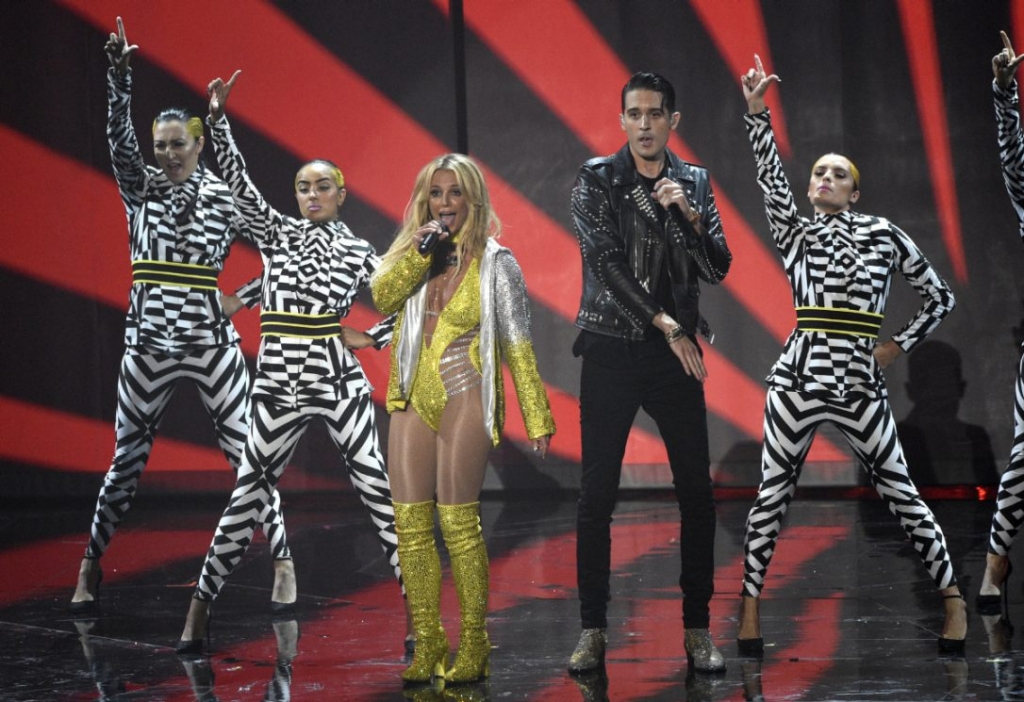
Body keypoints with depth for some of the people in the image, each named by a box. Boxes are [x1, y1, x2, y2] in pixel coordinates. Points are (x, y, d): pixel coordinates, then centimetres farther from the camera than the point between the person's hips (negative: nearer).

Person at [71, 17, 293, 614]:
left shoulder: (224, 197, 1)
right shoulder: (140, 188, 4)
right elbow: (120, 136, -12)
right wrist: (120, 74, -24)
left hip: (212, 342, -1)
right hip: (149, 345, 1)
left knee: (247, 454, -2)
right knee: (128, 459, 5)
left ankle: (283, 564, 5)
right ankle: (91, 567, 16)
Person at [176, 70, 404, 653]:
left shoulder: (358, 251, 6)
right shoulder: (277, 233, 9)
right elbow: (239, 182, -3)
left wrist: (372, 341, 1)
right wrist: (219, 119, -12)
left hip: (340, 381, -1)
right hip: (280, 383, 1)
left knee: (378, 490, -5)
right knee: (247, 498, 1)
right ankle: (201, 608, 8)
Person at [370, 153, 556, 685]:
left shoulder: (495, 264, -1)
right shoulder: (414, 253, 12)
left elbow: (518, 346, -2)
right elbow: (383, 297, -6)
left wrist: (538, 419, -4)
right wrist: (421, 253, -17)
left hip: (464, 399, -5)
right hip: (413, 400, 5)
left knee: (458, 521, -10)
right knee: (410, 523, 1)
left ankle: (473, 649, -3)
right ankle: (427, 647, 8)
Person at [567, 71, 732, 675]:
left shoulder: (695, 183, 8)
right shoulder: (596, 180, -1)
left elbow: (718, 269, 2)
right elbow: (606, 261, -9)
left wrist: (688, 215, -14)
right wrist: (667, 325, -12)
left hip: (676, 355, 2)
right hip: (611, 352, -2)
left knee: (697, 491, -1)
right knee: (597, 493, -3)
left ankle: (699, 629, 7)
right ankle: (593, 630, 4)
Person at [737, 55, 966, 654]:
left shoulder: (884, 235, 7)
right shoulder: (794, 233, 11)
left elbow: (941, 297, 13)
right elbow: (771, 175, -4)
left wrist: (898, 346, 5)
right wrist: (758, 113, -14)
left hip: (860, 380, -1)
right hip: (798, 376, 2)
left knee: (899, 491, 1)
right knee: (773, 493, 2)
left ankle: (953, 598, 10)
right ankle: (750, 603, 10)